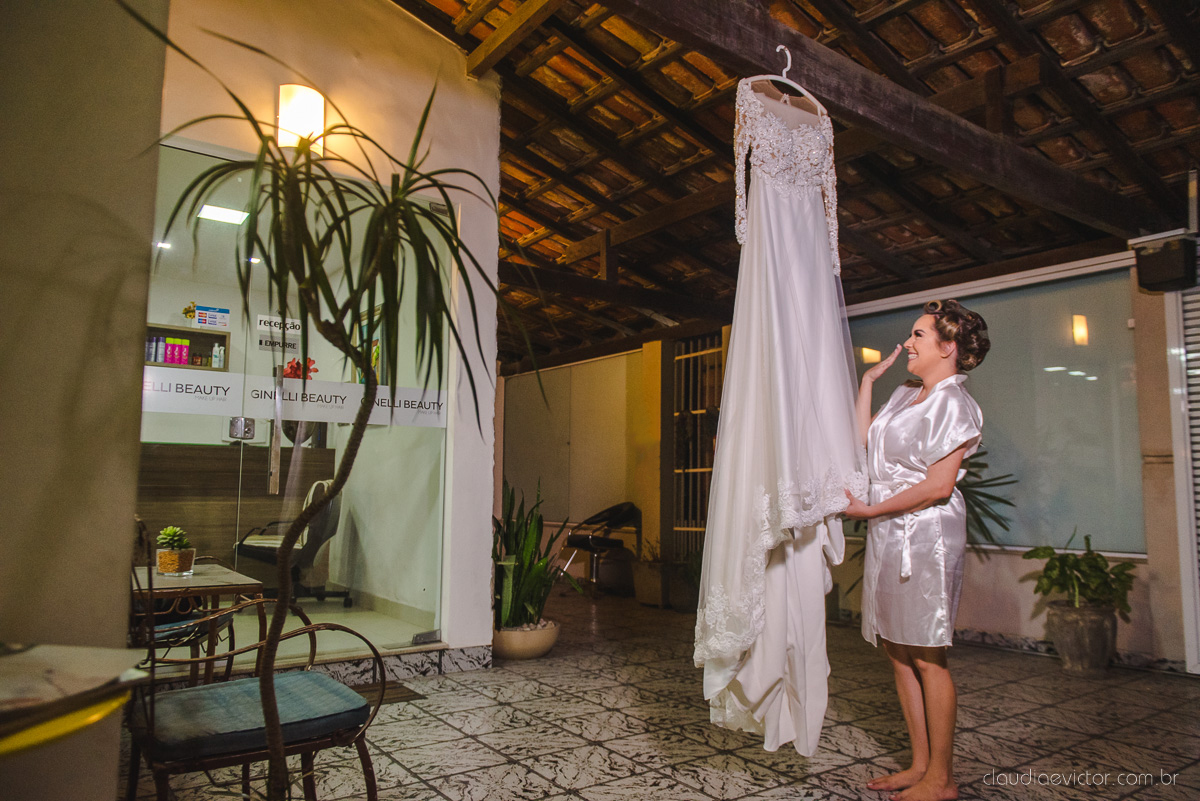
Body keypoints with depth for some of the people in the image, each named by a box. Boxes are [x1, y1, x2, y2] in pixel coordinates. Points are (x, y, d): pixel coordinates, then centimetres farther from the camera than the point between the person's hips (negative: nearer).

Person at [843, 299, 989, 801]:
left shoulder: (952, 403, -11)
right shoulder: (905, 395, 15)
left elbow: (938, 485, -18)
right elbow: (864, 441, 14)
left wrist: (869, 510, -14)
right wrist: (868, 380, 15)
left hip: (925, 537, -8)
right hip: (888, 537, 8)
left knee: (927, 658, 0)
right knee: (899, 653, 12)